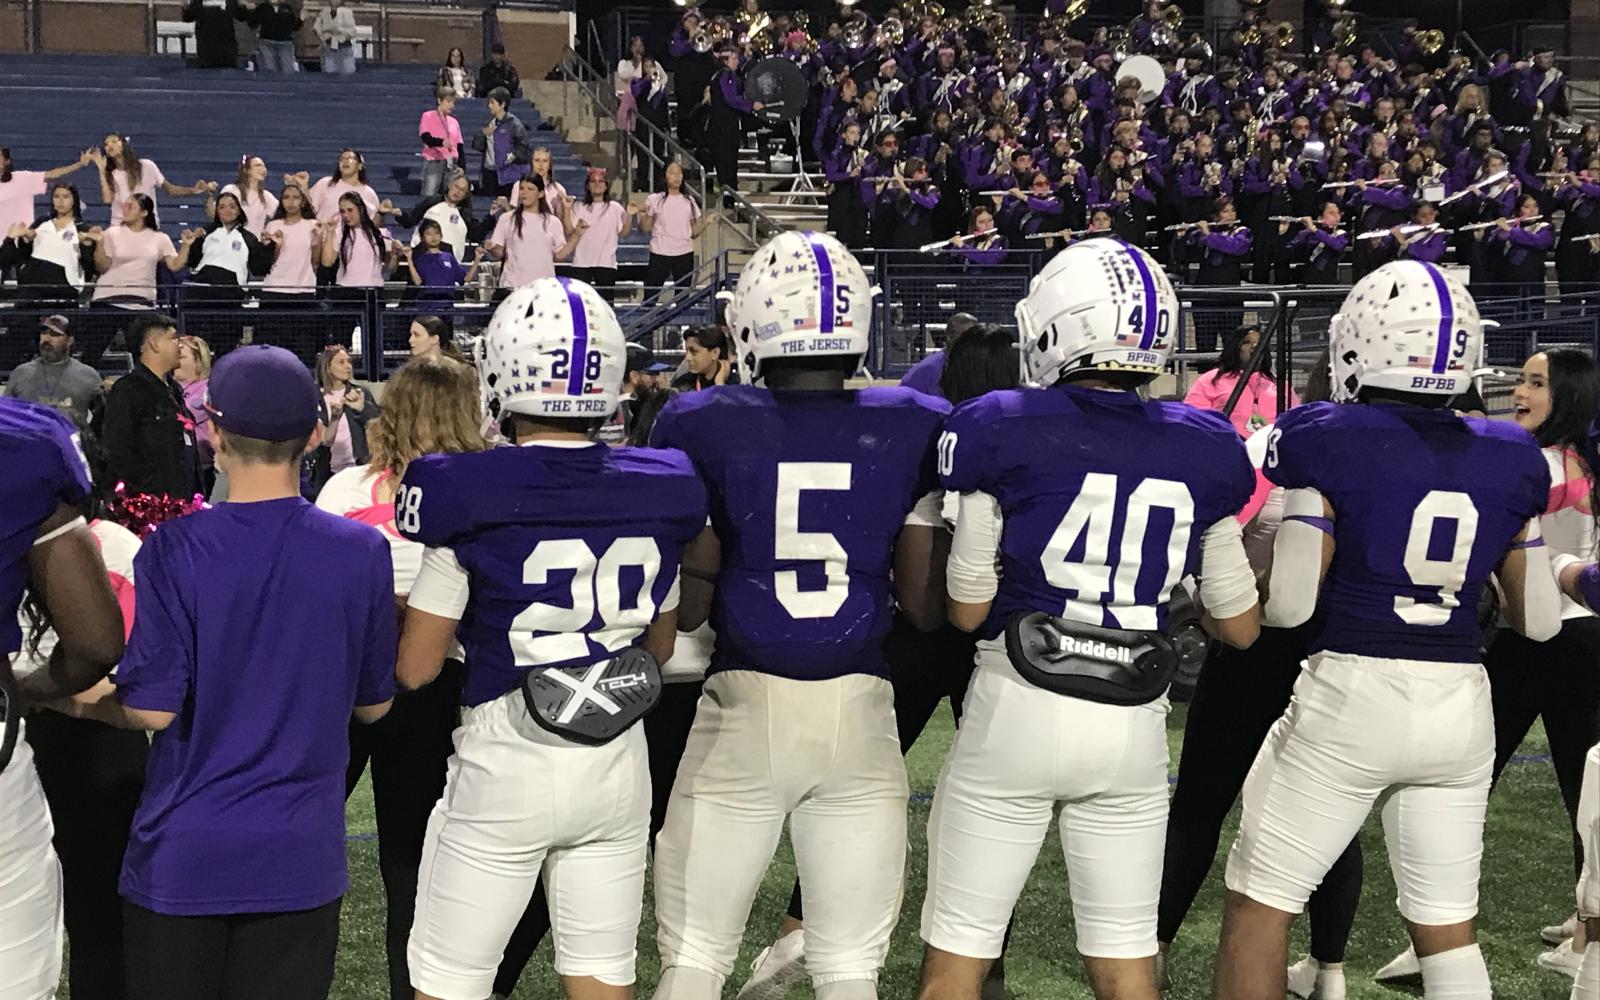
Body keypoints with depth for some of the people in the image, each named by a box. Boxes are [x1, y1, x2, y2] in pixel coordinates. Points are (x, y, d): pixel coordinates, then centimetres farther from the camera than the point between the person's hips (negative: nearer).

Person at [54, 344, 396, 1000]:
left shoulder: (174, 551, -13)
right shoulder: (362, 552, -5)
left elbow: (153, 709, -12)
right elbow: (373, 704, 4)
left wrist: (86, 702, 8)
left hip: (184, 856, -1)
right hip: (300, 858, 2)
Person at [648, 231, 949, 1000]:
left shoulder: (703, 427, -5)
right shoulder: (914, 429, 0)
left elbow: (686, 610, -3)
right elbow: (926, 607, 2)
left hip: (745, 709, -1)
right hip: (859, 713, 2)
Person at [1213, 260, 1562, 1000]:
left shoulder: (1328, 442, -9)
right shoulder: (1507, 459, 4)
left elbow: (1288, 605, -12)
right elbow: (1540, 622, 9)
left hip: (1352, 697, -4)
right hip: (1460, 703, 5)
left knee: (1260, 905, 8)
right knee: (1446, 923, 16)